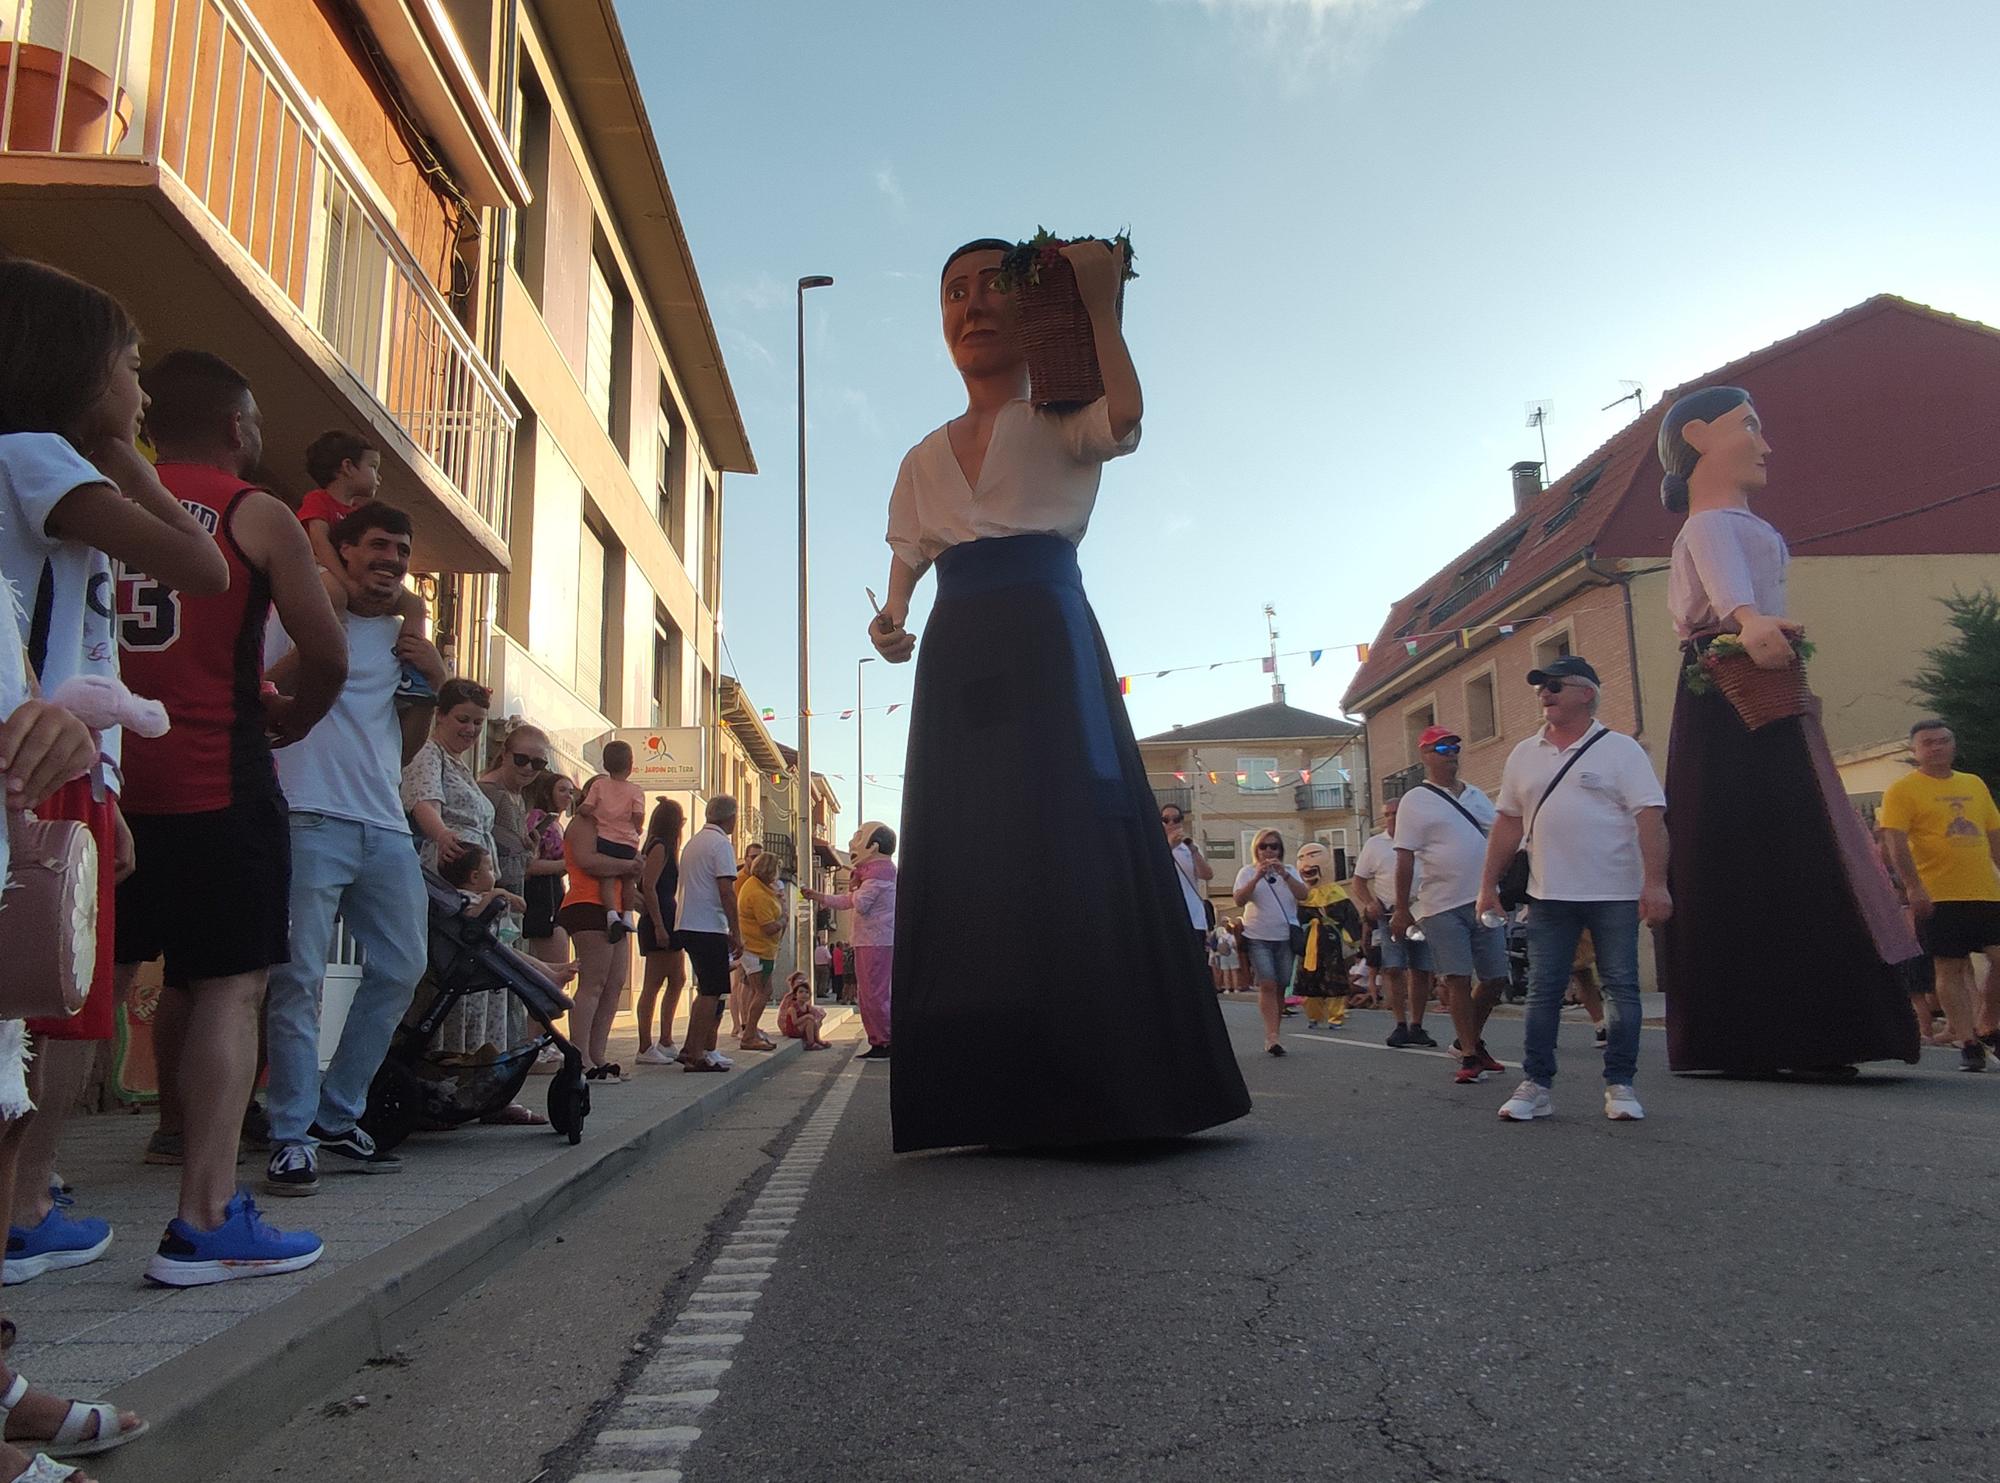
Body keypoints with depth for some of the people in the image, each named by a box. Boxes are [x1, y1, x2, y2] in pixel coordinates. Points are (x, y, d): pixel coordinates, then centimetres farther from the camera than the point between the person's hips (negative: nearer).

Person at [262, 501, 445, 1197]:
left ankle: (338, 1116, 19)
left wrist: (434, 682, 7)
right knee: (299, 975, -9)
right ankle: (293, 1135, 0)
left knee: (401, 967, 6)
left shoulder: (408, 634, 22)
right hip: (310, 819, -6)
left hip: (386, 826, 6)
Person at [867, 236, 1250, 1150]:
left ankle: (1101, 1088, -5)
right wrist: (892, 619, 0)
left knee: (1071, 849, -10)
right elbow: (906, 564, 22)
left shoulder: (1057, 422, 8)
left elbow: (1123, 423, -16)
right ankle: (993, 1096, 5)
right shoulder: (923, 462, 23)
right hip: (957, 661, 5)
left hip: (1049, 644, -5)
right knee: (964, 862, 0)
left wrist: (1099, 302, -11)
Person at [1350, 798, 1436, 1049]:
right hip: (1389, 915, -1)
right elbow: (1359, 881, 10)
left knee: (1421, 972, 3)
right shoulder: (1374, 845, 8)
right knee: (1393, 969, -9)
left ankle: (1416, 1026, 14)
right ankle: (1401, 1025, 0)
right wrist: (1369, 904, -7)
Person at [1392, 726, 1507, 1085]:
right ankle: (1469, 1056, 2)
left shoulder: (1476, 796, 15)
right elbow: (1405, 858, -6)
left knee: (1495, 978, 8)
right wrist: (1401, 910, -9)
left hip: (1484, 901, 6)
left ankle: (1469, 1040, 28)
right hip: (1442, 905, -6)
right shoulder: (1415, 801, -2)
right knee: (1458, 980, -7)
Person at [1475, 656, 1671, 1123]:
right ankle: (1535, 1084, 10)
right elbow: (1508, 822, 12)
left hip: (1614, 893, -3)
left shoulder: (1620, 750, -3)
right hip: (1548, 894, 4)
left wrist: (1655, 884, -19)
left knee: (1622, 989, 4)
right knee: (1542, 991, 4)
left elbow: (1650, 818, -9)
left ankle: (1620, 1085, 14)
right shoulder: (1524, 756, 11)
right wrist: (1488, 884, 8)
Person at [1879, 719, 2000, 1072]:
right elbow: (1896, 844, -10)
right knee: (1950, 969, -1)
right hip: (1938, 897, -5)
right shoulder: (1902, 790, -2)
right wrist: (1914, 887, -20)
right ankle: (1968, 1043, 6)